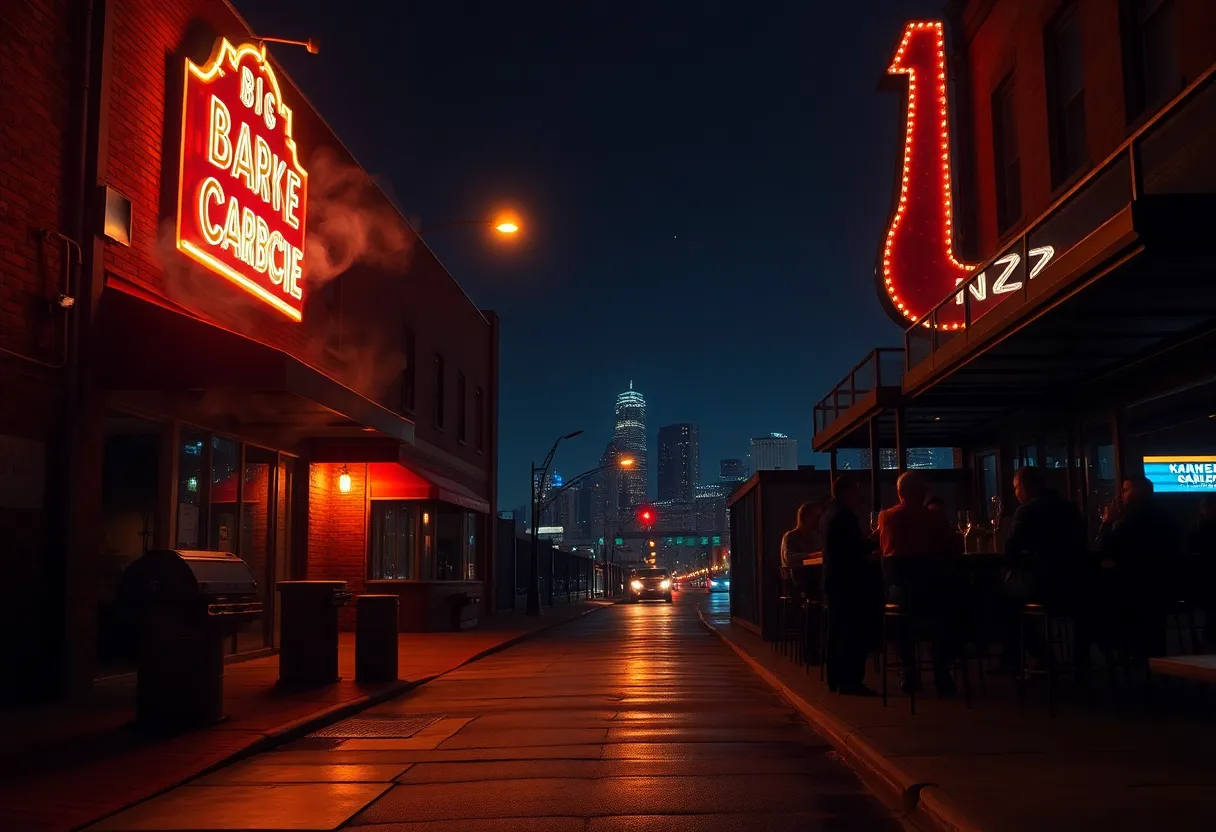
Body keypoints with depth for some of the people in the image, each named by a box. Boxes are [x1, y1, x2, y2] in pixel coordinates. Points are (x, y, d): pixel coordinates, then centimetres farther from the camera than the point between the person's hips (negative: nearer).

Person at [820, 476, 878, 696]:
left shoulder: (829, 514, 15)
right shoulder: (845, 515, -15)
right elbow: (861, 546, -18)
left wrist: (867, 545, 17)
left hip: (834, 580, 10)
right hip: (849, 581, -10)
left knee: (837, 630, 11)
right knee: (854, 631, -8)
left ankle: (836, 680, 15)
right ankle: (850, 681, -9)